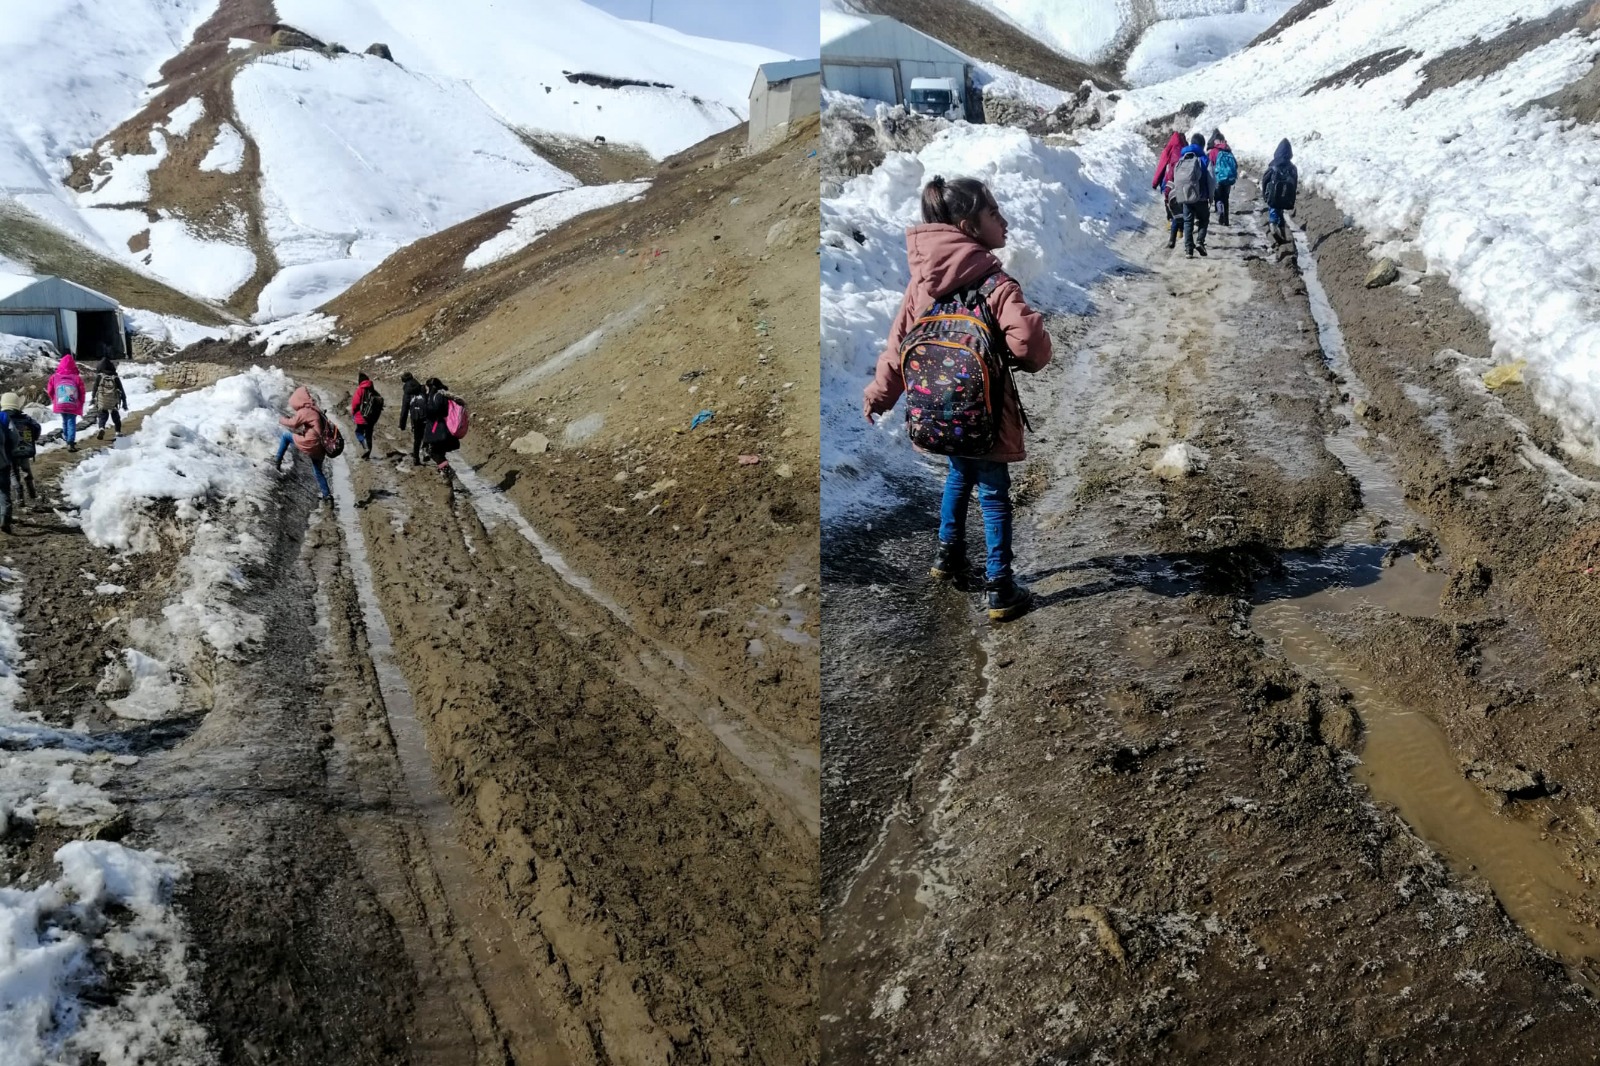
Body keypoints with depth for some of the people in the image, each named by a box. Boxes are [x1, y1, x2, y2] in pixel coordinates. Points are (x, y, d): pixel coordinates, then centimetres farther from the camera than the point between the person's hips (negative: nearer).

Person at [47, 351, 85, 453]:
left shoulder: (54, 377, -2)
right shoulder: (77, 378, -8)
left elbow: (50, 391, 6)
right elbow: (82, 393, -4)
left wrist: (54, 401, 23)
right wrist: (80, 405, 11)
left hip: (60, 405, 3)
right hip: (73, 406, -3)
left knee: (65, 421, 23)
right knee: (72, 423, -1)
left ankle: (67, 437, 38)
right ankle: (70, 443, -13)